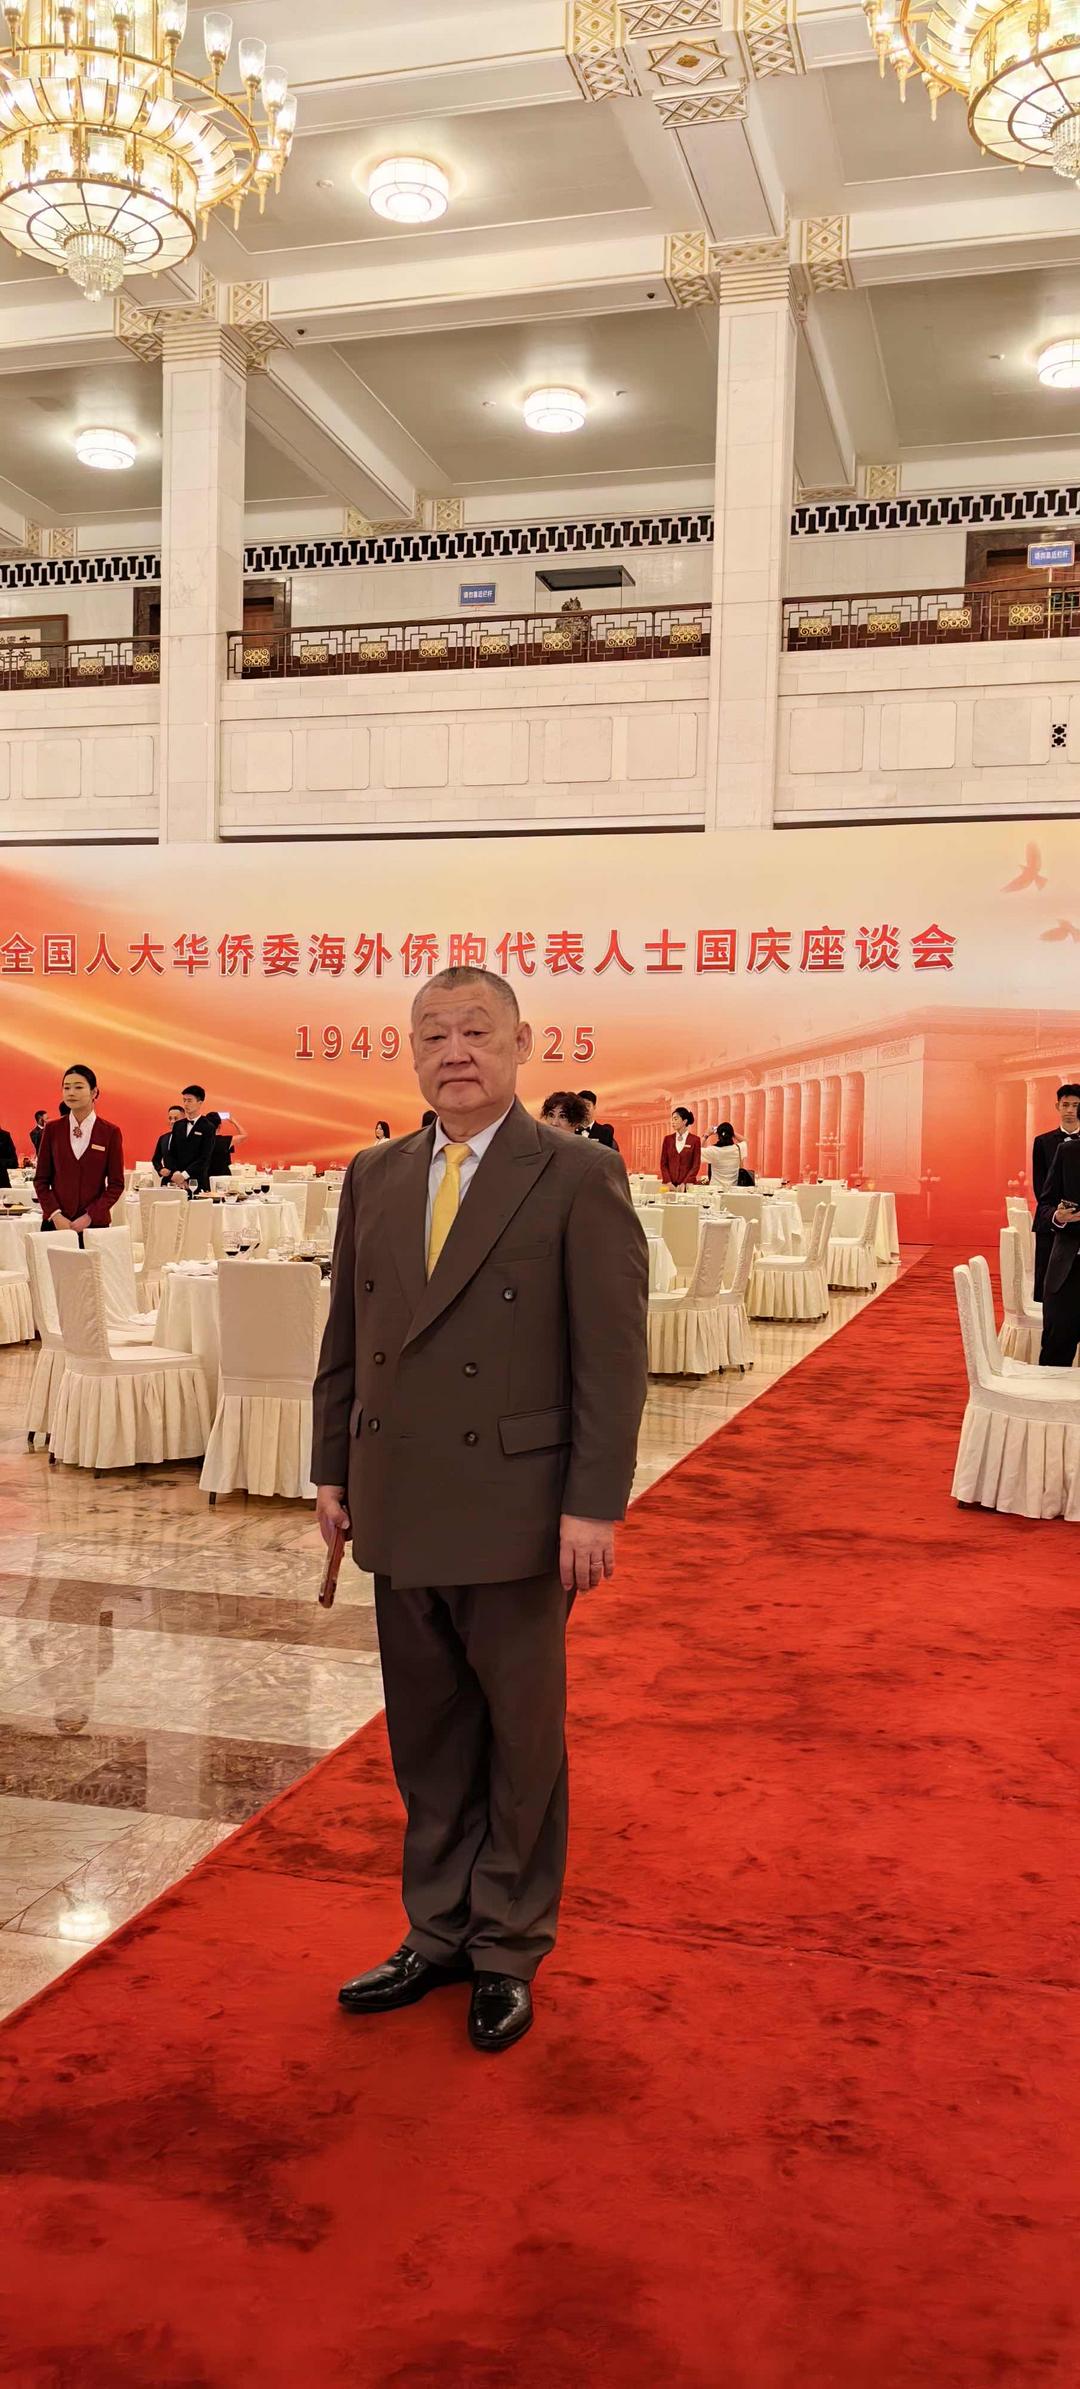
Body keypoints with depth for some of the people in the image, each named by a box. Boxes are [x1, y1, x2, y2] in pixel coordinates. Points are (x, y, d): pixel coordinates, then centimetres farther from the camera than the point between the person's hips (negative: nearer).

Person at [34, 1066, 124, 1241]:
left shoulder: (110, 1132, 0)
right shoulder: (52, 1129, 5)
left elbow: (116, 1184, 0)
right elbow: (41, 1179, 7)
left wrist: (90, 1216, -10)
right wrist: (55, 1214, -6)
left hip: (95, 1224, -1)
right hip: (55, 1223, 1)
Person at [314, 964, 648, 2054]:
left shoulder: (578, 1177, -9)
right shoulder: (373, 1177, 8)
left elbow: (613, 1356, -11)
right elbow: (344, 1338, 13)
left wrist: (595, 1505, -14)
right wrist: (333, 1470, 10)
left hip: (517, 1512, -5)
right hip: (399, 1509, 5)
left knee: (522, 1739, 11)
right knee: (426, 1739, 17)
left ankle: (508, 1949, 29)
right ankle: (438, 1933, 34)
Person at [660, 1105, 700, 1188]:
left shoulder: (695, 1140, 1)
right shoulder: (668, 1139, 9)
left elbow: (696, 1165, -2)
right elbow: (663, 1163, 7)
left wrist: (685, 1183, -12)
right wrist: (668, 1182, -7)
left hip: (687, 1184, -2)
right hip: (670, 1185, 2)